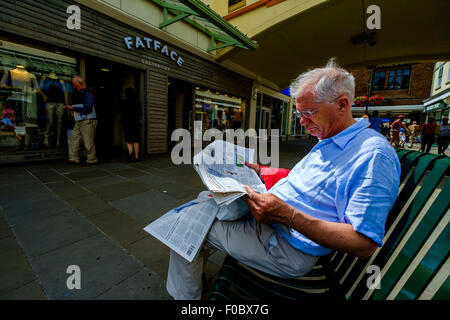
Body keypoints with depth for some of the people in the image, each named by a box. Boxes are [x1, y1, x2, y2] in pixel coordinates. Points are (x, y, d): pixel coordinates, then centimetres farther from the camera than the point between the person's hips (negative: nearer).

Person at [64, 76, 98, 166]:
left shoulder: (88, 94, -9)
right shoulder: (78, 94, 19)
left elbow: (87, 109, -18)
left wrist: (73, 108, -13)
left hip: (88, 121, -9)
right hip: (78, 121, 9)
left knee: (88, 142, -6)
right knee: (74, 139, 7)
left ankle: (91, 160, 4)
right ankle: (74, 158, 14)